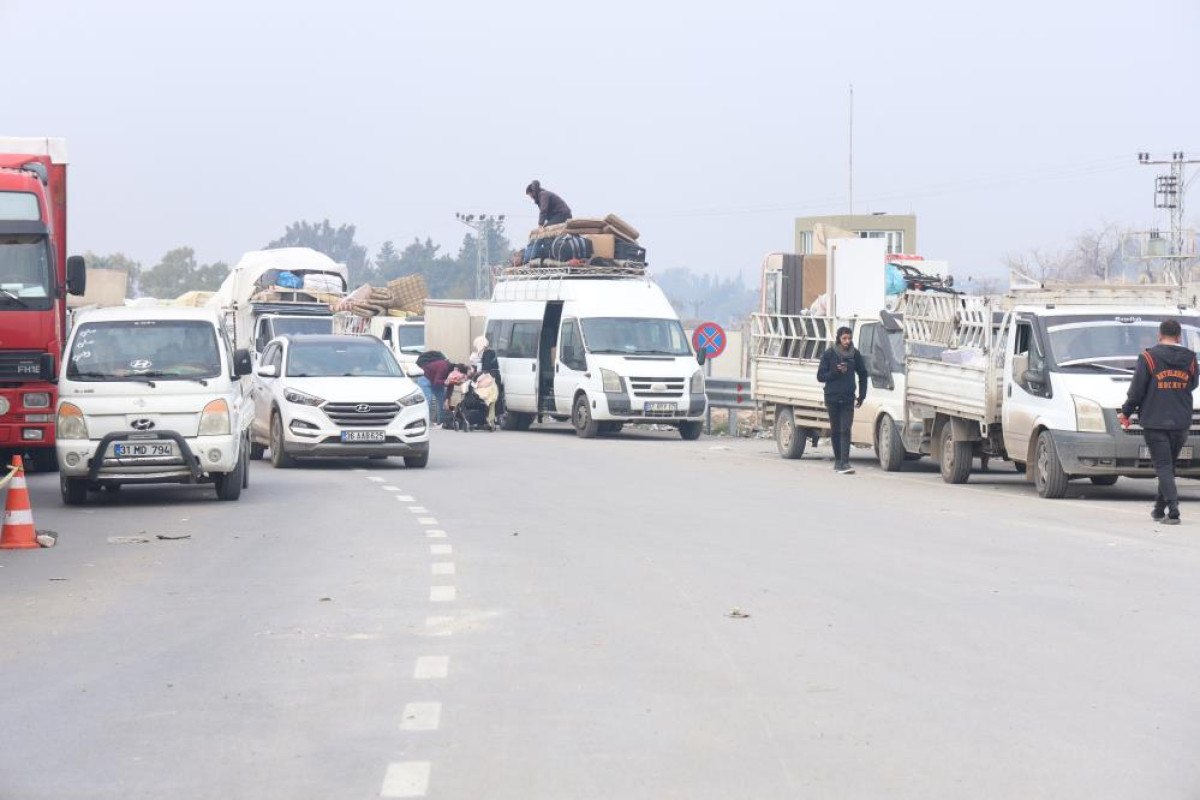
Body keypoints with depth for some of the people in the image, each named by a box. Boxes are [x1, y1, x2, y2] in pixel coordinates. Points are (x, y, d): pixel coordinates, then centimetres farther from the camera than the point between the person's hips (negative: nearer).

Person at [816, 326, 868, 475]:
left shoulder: (855, 354, 2)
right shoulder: (829, 354, -3)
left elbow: (863, 375, 14)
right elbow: (821, 376, -2)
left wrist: (862, 395, 8)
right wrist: (836, 372, -17)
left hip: (848, 399, 0)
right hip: (832, 398, 0)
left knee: (845, 430, -10)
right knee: (835, 430, 9)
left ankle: (844, 463, -17)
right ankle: (838, 460, 21)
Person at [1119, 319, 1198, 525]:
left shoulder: (1149, 358, -6)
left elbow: (1136, 390, -6)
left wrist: (1125, 413, 5)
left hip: (1154, 421, -4)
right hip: (1181, 423, 4)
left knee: (1163, 467, -5)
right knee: (1169, 466, 17)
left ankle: (1173, 511, -18)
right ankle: (1159, 508, 24)